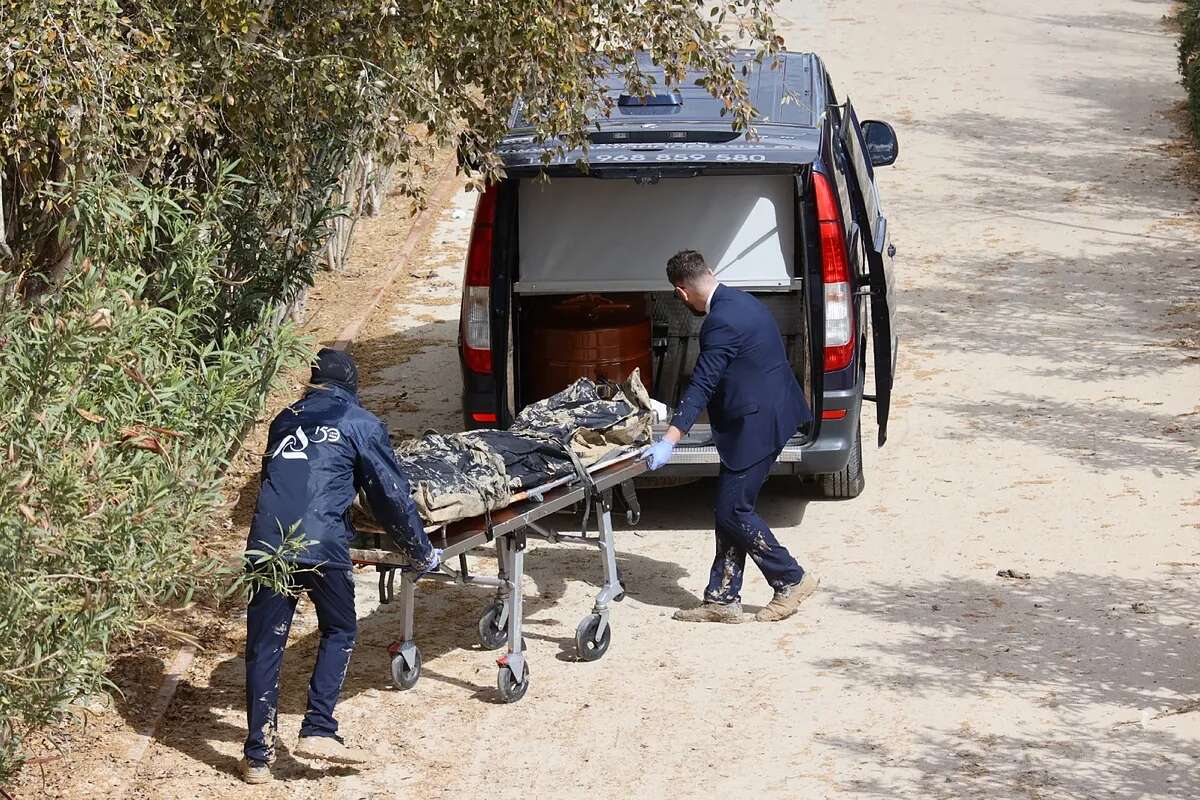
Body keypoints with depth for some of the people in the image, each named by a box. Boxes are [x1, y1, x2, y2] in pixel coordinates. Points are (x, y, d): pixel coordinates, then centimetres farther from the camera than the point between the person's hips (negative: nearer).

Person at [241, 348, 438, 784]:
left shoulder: (286, 420, 24)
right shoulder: (361, 424, 10)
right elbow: (391, 494, 8)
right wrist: (421, 552, 19)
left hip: (266, 541, 3)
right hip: (322, 544, -3)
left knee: (264, 645, 7)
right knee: (339, 632, 16)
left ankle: (258, 755, 5)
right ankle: (318, 730, 2)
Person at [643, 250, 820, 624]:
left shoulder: (722, 321, -21)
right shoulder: (740, 302, 11)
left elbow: (702, 385, -25)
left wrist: (668, 442, -27)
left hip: (755, 427, -10)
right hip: (767, 418, 10)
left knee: (733, 512, -3)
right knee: (732, 510, 11)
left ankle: (792, 580, 8)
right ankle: (722, 599, 14)